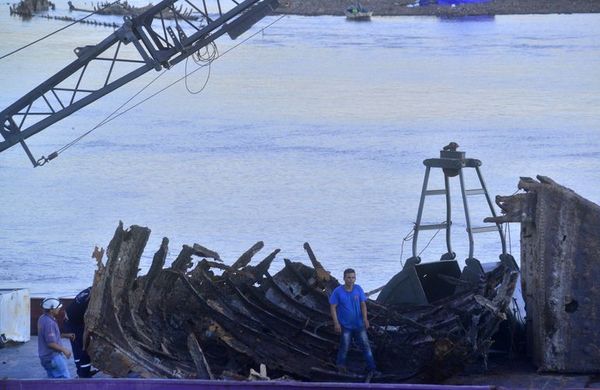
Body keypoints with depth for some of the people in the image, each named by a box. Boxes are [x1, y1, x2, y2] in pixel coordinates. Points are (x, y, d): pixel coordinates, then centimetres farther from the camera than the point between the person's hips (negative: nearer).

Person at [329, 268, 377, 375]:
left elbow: (363, 305, -2)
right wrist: (336, 323, -15)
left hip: (359, 324, 3)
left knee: (365, 345, 4)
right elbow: (333, 307, -10)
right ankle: (340, 364, 29)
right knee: (345, 346, 8)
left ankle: (371, 368, 10)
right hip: (345, 325, -3)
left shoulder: (358, 289, -6)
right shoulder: (338, 291, -13)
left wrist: (365, 318, -15)